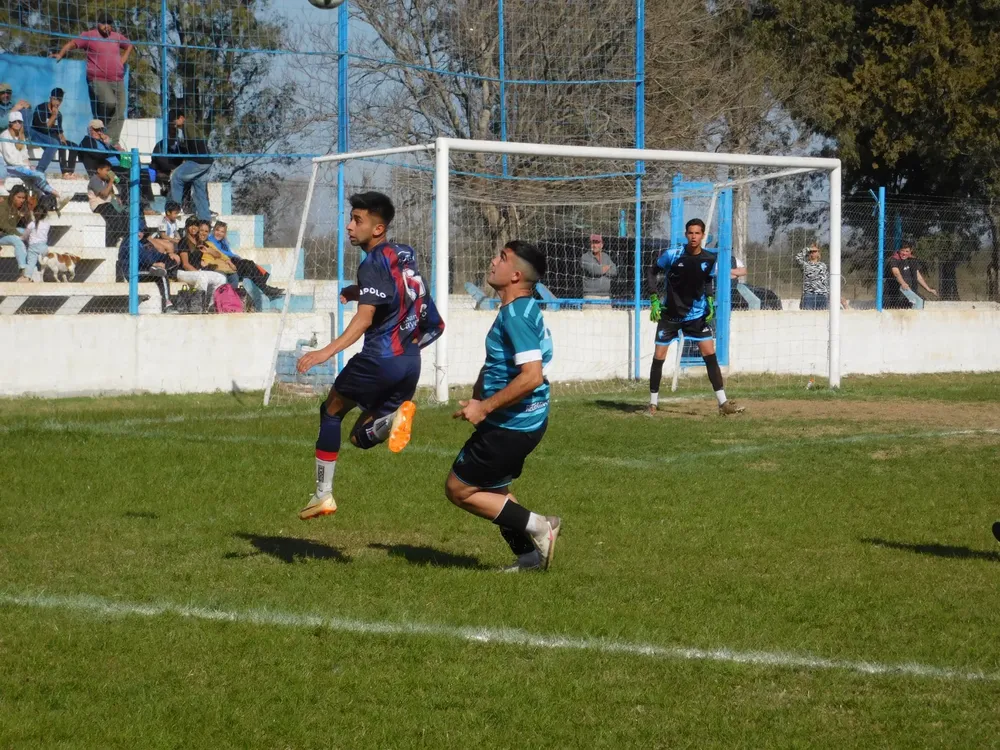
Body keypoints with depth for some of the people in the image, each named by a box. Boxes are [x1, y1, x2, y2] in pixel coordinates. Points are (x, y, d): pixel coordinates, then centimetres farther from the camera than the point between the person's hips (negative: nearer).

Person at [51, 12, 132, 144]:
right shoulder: (90, 36, 1)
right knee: (109, 103, -27)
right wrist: (60, 54, -16)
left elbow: (129, 46, 32)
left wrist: (123, 61, 18)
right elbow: (72, 44, -2)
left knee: (119, 113, 0)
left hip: (117, 81, 6)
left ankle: (112, 142, 3)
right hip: (98, 79, -6)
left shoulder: (117, 37, 15)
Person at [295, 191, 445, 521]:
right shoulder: (405, 255, 13)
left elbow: (365, 317, -28)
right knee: (362, 437, 16)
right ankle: (394, 416, -17)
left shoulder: (374, 263, -14)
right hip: (411, 362, 8)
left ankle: (323, 495, 10)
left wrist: (328, 351, -39)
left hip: (380, 358, -8)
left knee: (332, 409, 15)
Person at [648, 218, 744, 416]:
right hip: (669, 314, -1)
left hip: (696, 314, 1)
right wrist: (654, 299, -9)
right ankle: (653, 403, 15)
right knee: (658, 357, 0)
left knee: (710, 354, -9)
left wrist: (710, 300, -2)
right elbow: (653, 270, -1)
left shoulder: (709, 259, -5)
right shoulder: (672, 255, -14)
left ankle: (723, 403, -6)